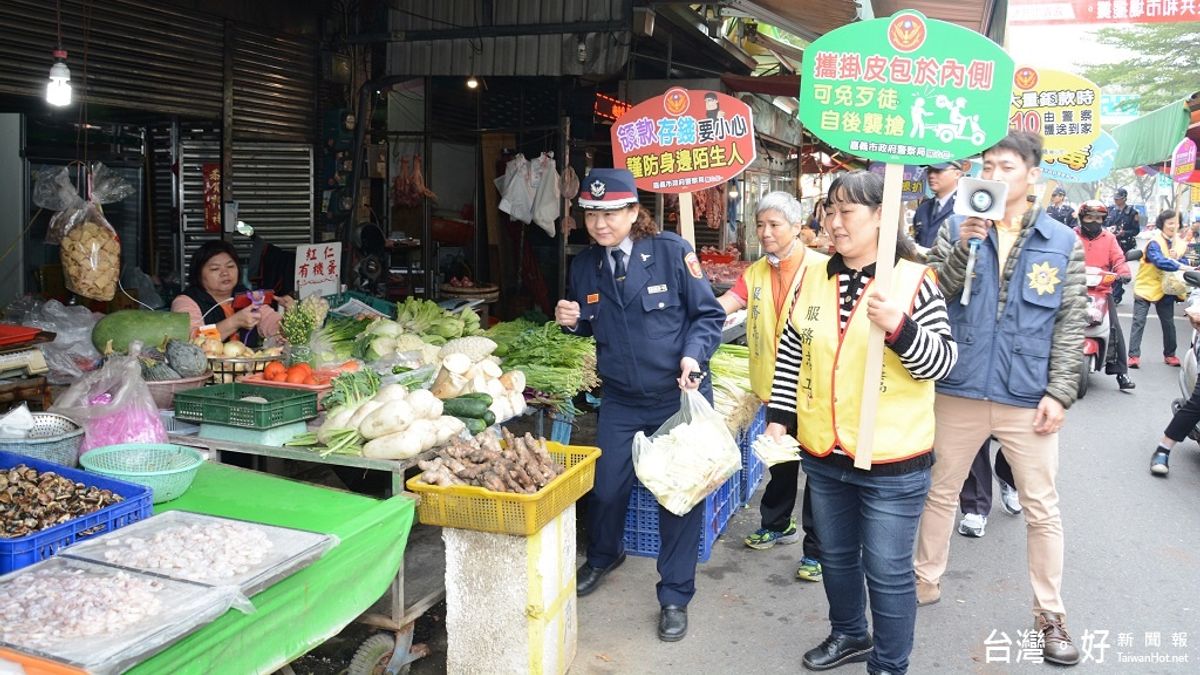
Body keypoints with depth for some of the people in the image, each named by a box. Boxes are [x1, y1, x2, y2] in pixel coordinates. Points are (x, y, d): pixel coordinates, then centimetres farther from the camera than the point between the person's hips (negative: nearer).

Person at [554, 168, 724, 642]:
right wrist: (570, 320, -7)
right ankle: (601, 558, 44)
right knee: (606, 487, 10)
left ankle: (674, 598, 23)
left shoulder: (671, 252, -12)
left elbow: (708, 314, -7)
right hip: (621, 401, 4)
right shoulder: (584, 265, 2)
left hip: (680, 397, -3)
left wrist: (693, 355, -23)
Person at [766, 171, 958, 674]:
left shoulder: (914, 281, -11)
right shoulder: (813, 278, 2)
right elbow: (791, 352, 9)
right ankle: (849, 634, 46)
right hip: (822, 454, 5)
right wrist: (779, 416, 5)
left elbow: (942, 362, -13)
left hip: (892, 461, -5)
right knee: (836, 555, 22)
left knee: (887, 570, 5)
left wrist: (898, 327, -29)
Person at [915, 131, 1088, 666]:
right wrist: (963, 249, -20)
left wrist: (1059, 393, -7)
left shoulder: (1063, 242, 1)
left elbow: (1071, 325, 0)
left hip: (1028, 397, -1)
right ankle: (927, 581, 32)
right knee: (940, 492, 14)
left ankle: (1049, 613, 23)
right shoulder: (956, 228, 2)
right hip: (960, 389, 1)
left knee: (1042, 509, 8)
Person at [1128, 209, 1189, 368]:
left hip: (1165, 289, 6)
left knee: (1168, 323, 11)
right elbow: (1159, 262, -30)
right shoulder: (1154, 242, -14)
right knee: (1139, 322, -9)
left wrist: (1176, 258, -16)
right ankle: (1134, 355, -10)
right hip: (1146, 286, -6)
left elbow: (1181, 263, 3)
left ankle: (1170, 354, 24)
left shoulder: (1179, 242, 6)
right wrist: (1180, 266, -39)